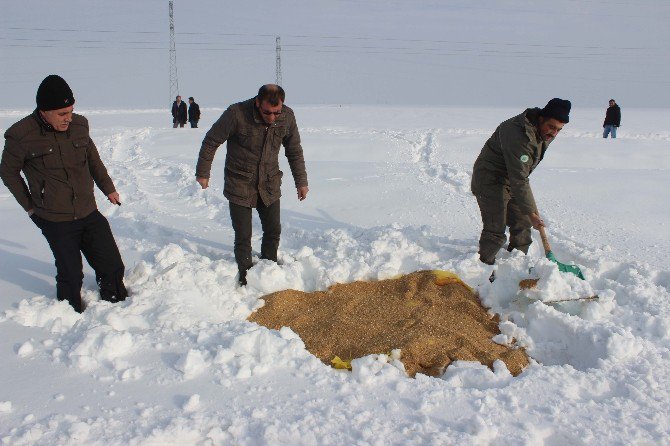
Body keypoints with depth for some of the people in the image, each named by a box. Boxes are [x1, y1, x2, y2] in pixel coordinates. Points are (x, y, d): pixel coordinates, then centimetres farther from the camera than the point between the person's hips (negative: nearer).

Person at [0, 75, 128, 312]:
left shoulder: (79, 125, -2)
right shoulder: (21, 136, -14)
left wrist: (108, 189, 25)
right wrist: (30, 206, 5)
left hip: (90, 214, 4)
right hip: (56, 222, -4)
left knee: (113, 266, 8)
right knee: (70, 276, 4)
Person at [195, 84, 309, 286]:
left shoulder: (287, 117, -10)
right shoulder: (236, 114, -22)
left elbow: (294, 151, 6)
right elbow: (211, 142, -9)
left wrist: (301, 181, 10)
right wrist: (202, 174, -1)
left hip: (270, 185, 4)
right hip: (240, 186, -3)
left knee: (273, 231, 10)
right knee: (243, 236, -1)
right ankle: (246, 277, 17)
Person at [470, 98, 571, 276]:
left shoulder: (544, 133, -2)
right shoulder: (518, 134, -32)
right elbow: (518, 179, -32)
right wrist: (530, 212, -29)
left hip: (513, 179, 9)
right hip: (490, 179, -9)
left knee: (522, 225, 9)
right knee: (495, 230, -12)